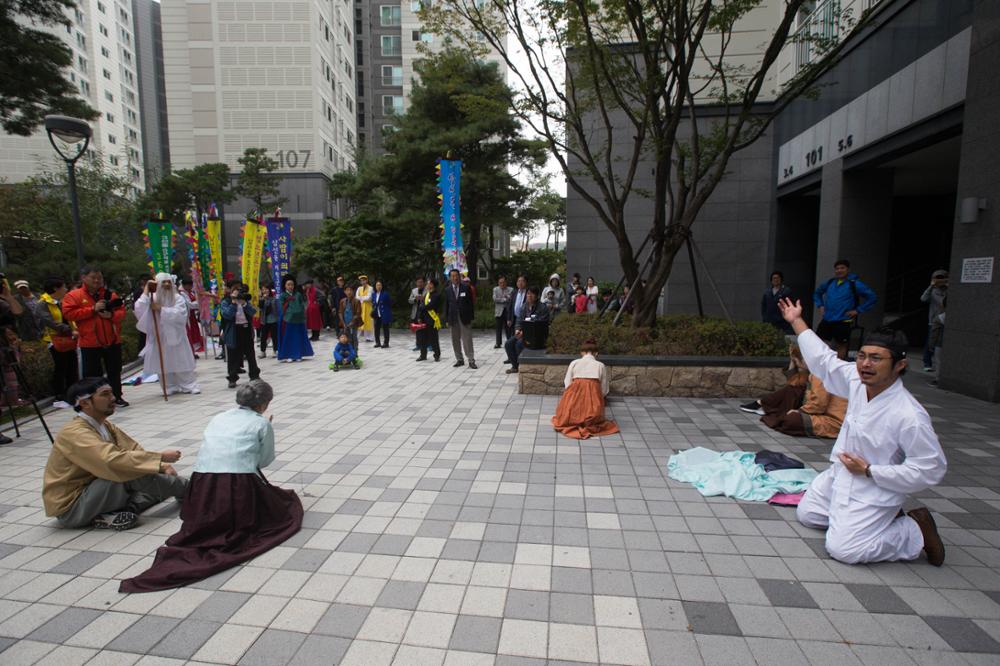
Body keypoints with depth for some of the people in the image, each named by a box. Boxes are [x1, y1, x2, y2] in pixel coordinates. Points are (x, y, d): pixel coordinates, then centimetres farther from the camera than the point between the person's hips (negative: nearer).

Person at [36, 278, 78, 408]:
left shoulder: (61, 302, 15)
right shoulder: (42, 304, -10)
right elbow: (51, 322, -21)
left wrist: (75, 329, -1)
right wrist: (70, 330, -23)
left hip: (68, 340, 8)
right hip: (56, 341, -8)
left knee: (72, 368, 11)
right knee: (60, 369, -4)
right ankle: (59, 398, 3)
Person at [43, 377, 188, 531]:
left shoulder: (105, 426, 4)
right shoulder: (74, 433, -23)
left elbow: (134, 449, 1)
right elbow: (113, 460, -37)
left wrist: (163, 466, -14)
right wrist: (160, 457, -31)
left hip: (89, 492, 9)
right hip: (70, 509, -9)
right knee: (132, 473, -26)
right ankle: (186, 489, -10)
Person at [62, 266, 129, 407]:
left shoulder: (110, 294, 8)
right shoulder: (73, 296, -1)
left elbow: (121, 311, 6)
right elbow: (68, 313, -12)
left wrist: (111, 315, -16)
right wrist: (92, 309, -17)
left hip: (112, 341, 3)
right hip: (90, 343, -3)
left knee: (115, 371, 11)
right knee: (92, 373, 3)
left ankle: (117, 396, 22)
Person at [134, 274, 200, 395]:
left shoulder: (178, 298, -1)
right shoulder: (152, 298, 3)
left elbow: (178, 314, -15)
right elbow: (139, 309, -13)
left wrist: (161, 309, -16)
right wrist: (146, 291, -12)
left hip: (175, 336, -1)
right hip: (159, 337, 2)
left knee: (181, 363, 2)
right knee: (163, 365, 4)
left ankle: (189, 386, 10)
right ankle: (170, 387, 15)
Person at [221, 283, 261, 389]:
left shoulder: (245, 301, 11)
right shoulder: (225, 302, 1)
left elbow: (253, 312, -4)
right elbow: (227, 314, -16)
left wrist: (244, 304, -16)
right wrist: (234, 303, -18)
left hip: (247, 330, 4)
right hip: (233, 333, -3)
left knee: (250, 354, 11)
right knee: (233, 356, 0)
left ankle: (254, 375, 22)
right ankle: (232, 379, 9)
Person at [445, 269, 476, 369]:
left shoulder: (466, 288, 0)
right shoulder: (447, 290, 7)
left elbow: (471, 303, 0)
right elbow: (446, 305, 9)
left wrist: (471, 316, -4)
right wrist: (447, 319, 5)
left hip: (465, 317, -3)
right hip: (453, 318, 3)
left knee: (467, 340, -4)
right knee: (455, 340, 7)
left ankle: (471, 360, 0)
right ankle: (459, 360, 17)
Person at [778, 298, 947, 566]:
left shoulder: (909, 416, -28)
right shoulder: (858, 381, -10)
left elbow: (931, 469, -22)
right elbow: (824, 360, 5)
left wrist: (869, 471, -21)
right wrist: (797, 322, 11)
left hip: (874, 491, -7)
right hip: (838, 477, 8)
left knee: (842, 549, -14)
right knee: (807, 515, 21)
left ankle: (915, 531, 9)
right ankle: (882, 519, 29)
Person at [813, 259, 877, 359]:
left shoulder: (855, 284, -5)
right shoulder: (830, 282, 9)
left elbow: (872, 297, -8)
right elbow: (817, 293, 26)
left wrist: (858, 310, -10)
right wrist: (820, 305, 12)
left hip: (843, 321, -4)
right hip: (826, 320, 4)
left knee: (841, 345, 5)